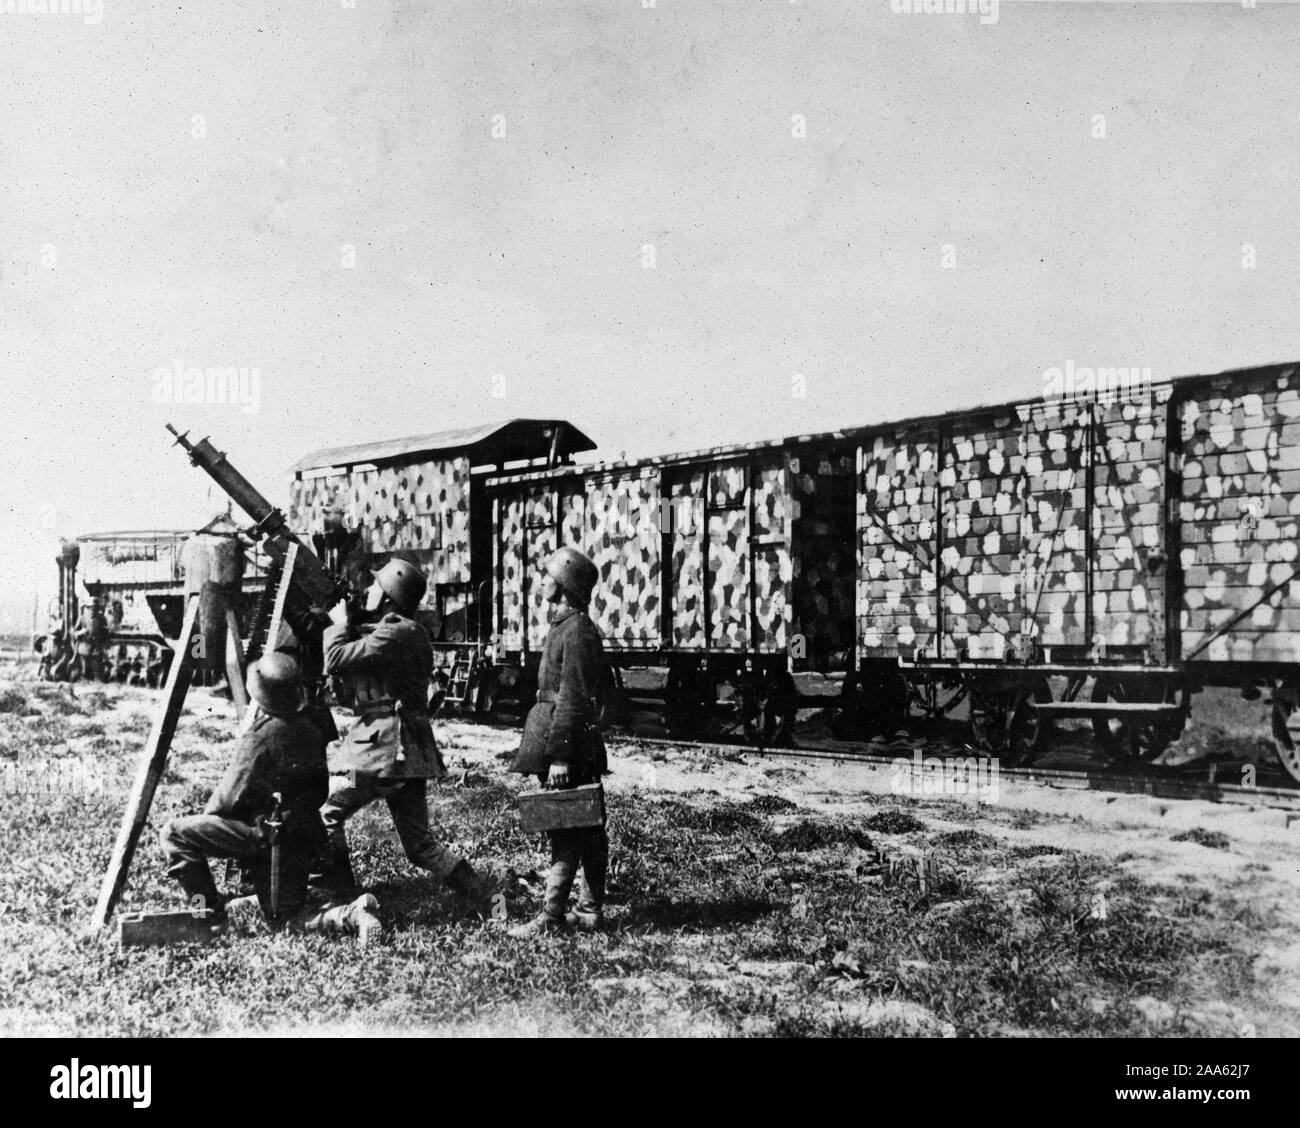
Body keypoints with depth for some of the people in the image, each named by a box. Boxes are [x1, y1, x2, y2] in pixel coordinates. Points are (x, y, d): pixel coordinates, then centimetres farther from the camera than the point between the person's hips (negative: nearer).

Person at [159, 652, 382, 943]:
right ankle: (352, 915, -9)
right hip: (304, 840, 8)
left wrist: (206, 816, 9)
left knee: (176, 833, 0)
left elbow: (230, 797, -11)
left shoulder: (260, 735, -14)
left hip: (265, 833, -8)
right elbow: (319, 791, 16)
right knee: (288, 918, 14)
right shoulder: (310, 732, 9)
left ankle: (209, 911, 2)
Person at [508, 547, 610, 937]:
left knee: (566, 833, -5)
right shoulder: (566, 626, 16)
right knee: (587, 831, 12)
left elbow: (572, 699, -21)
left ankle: (552, 916, -1)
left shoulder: (577, 631, -16)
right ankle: (589, 910, 19)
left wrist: (559, 756, -23)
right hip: (579, 750, 10)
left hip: (568, 747, -10)